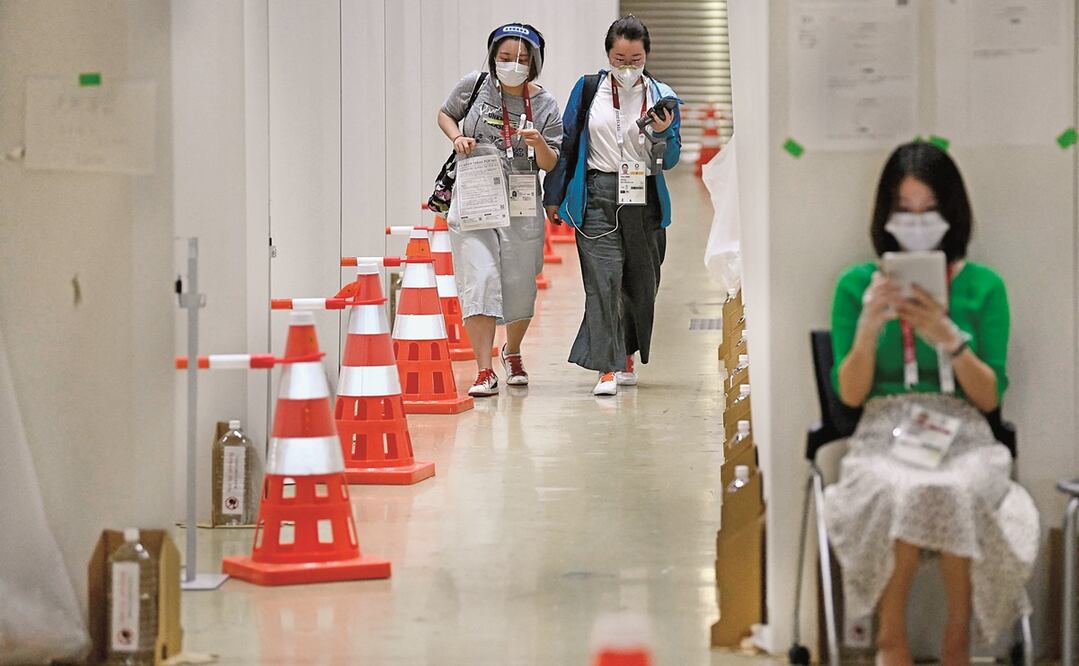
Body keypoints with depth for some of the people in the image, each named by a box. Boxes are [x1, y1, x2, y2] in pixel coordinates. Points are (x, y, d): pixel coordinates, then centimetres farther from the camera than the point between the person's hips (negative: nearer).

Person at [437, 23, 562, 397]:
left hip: (521, 204, 1)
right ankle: (484, 372, -14)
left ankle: (512, 352, 39)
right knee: (479, 279, -14)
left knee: (519, 286, 9)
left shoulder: (544, 105, -1)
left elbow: (551, 165, -2)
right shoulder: (474, 86, -1)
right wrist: (457, 137, -4)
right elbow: (445, 114, 17)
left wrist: (539, 144, -24)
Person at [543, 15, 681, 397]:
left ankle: (626, 354, 29)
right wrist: (553, 196, 9)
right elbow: (567, 143, 9)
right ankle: (607, 368, -17)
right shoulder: (588, 90, 5)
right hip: (598, 196, -2)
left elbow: (669, 161, 7)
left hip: (644, 199, 2)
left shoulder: (662, 96, 7)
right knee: (603, 279, -13)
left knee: (641, 282, 9)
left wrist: (662, 133, -13)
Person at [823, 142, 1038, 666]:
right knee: (899, 493, -37)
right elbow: (849, 395, 5)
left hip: (962, 435, 0)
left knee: (954, 493, -37)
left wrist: (949, 337, -12)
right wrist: (869, 325, -11)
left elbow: (990, 398, 4)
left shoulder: (983, 286, 8)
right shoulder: (856, 285, 8)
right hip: (884, 435, 0)